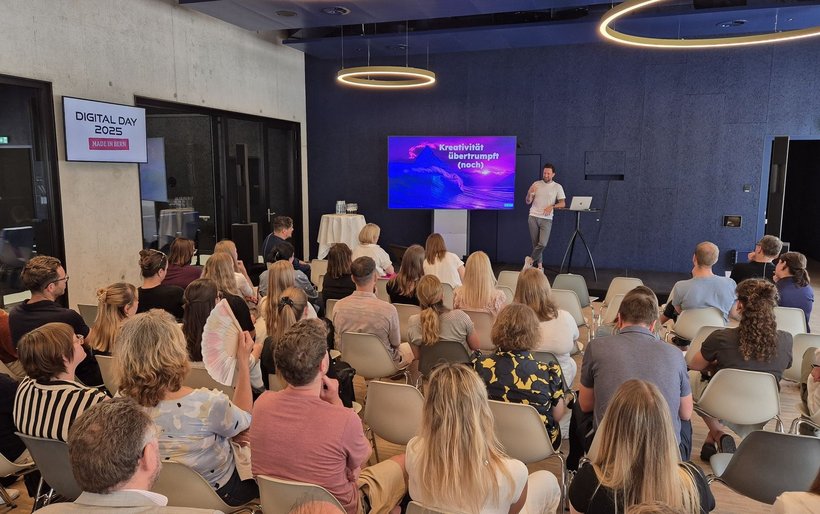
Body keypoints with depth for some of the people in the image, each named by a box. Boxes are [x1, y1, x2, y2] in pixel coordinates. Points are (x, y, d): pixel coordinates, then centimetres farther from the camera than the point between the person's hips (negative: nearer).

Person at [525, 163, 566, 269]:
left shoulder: (557, 187, 4)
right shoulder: (536, 184, 7)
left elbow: (563, 203, 0)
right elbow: (528, 202, 7)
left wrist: (552, 206, -17)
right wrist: (530, 193, -13)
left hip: (546, 219, -1)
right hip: (533, 217, 1)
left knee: (543, 244, -13)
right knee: (535, 243, 4)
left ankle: (531, 259, 8)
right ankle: (539, 264, 17)